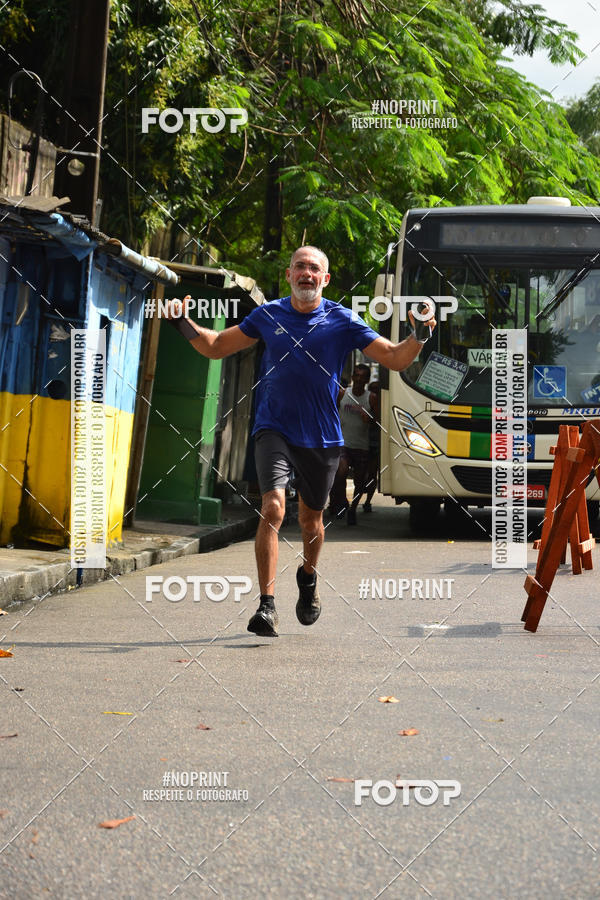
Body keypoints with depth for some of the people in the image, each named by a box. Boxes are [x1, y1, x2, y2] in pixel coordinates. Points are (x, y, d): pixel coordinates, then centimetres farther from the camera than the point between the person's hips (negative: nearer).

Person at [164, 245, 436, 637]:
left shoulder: (343, 321, -1)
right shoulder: (268, 315, 3)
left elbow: (396, 359, 0)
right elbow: (216, 347, 12)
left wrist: (419, 336, -18)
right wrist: (183, 323, -2)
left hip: (322, 436, 1)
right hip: (274, 428, -1)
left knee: (311, 518, 14)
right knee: (272, 509, -19)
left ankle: (309, 577, 46)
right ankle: (267, 605, -17)